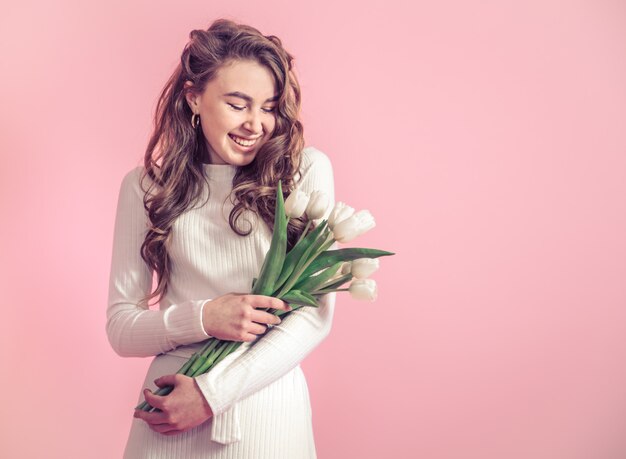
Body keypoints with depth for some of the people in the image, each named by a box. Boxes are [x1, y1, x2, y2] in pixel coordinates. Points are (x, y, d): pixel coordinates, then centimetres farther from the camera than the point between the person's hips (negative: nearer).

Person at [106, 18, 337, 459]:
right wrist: (202, 319, -18)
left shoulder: (306, 170, -6)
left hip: (269, 409, -1)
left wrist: (213, 392, -14)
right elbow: (120, 328, 0)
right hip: (170, 410, 1)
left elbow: (316, 315, -8)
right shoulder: (145, 186, 0)